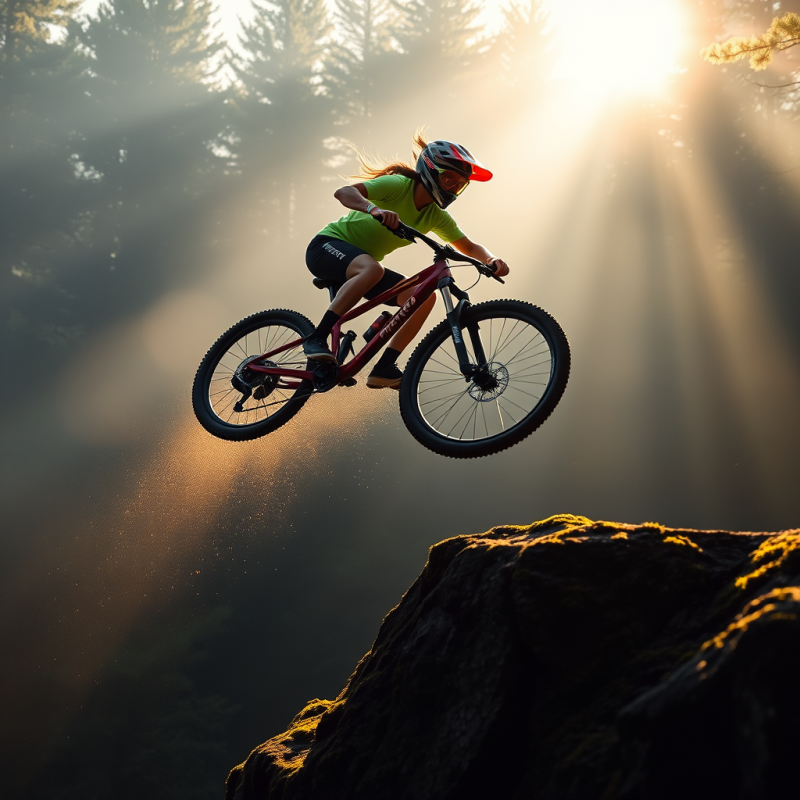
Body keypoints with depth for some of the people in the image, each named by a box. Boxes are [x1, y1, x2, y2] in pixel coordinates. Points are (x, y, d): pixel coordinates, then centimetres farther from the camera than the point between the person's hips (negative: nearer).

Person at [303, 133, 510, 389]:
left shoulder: (436, 216, 0)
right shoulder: (398, 185, -21)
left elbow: (469, 246, 6)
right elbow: (343, 192, -34)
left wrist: (490, 259, -17)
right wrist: (375, 209, -54)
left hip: (362, 264, 7)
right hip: (328, 245, -7)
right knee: (371, 268, -40)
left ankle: (384, 368, -8)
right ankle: (316, 339, -34)